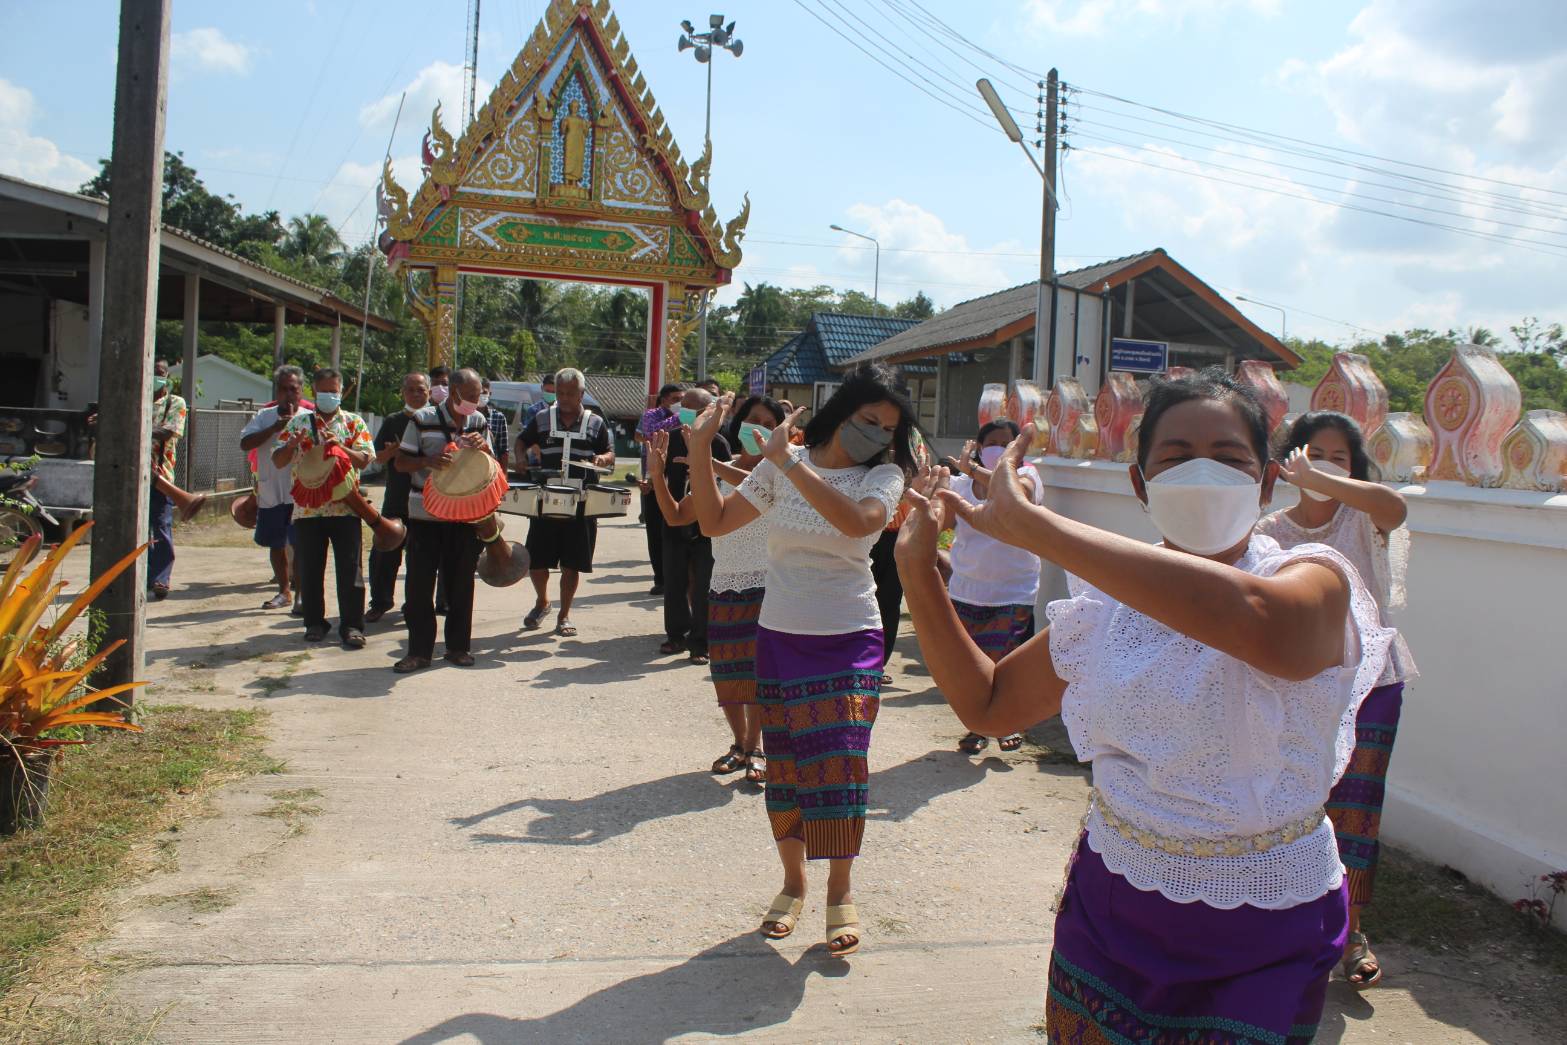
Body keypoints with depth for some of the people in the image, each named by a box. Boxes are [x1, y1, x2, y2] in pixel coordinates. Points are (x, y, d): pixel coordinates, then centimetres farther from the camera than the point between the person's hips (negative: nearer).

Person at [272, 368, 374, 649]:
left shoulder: (353, 422, 6)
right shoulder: (298, 422, 10)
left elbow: (366, 459, -3)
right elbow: (278, 461, 7)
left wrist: (340, 447, -19)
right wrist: (291, 445, -13)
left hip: (345, 507, -2)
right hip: (307, 507, 2)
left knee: (350, 569, -2)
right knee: (310, 569, 8)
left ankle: (352, 625, 3)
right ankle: (314, 623, 20)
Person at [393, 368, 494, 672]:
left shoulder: (479, 423, 6)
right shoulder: (423, 420, -4)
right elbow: (401, 462, -3)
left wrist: (483, 447, -10)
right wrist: (429, 461, -23)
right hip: (425, 515, -3)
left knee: (461, 584, 8)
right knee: (419, 584, 0)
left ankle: (458, 646, 19)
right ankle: (419, 650, 8)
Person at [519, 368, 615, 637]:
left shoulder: (595, 423, 6)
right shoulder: (541, 419, 7)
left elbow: (609, 453, 11)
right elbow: (522, 442, 16)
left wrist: (604, 459, -11)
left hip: (581, 504, -1)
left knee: (572, 563, 3)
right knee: (536, 560, 3)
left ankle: (564, 614, 18)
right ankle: (542, 602, 30)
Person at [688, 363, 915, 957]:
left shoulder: (883, 475, -4)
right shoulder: (780, 467, 1)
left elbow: (857, 521, -26)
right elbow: (715, 522, 1)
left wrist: (789, 462, -27)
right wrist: (700, 449, -7)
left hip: (850, 641, -2)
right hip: (780, 638, 2)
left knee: (839, 764, -6)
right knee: (785, 765, 9)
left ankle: (841, 891, 13)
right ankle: (793, 881, 28)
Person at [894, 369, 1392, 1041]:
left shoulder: (1316, 580, -16)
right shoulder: (1111, 601, -1)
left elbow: (1253, 619, -41)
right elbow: (987, 705, 6)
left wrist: (1026, 523, -40)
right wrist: (917, 568, -4)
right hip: (1108, 916, 4)